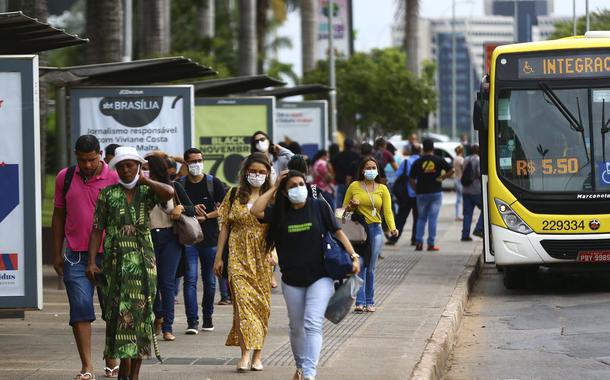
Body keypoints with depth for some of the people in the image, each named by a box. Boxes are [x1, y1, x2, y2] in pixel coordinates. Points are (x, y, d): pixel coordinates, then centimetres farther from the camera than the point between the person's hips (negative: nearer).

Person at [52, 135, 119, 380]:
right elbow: (59, 215, 14)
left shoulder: (114, 178, -2)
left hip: (108, 254, -1)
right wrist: (57, 253, 12)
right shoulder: (65, 178, 6)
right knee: (80, 309, -7)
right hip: (76, 256, 1)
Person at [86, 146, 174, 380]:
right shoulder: (108, 194, 6)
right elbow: (97, 230, 3)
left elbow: (169, 192, -17)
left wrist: (144, 180, -5)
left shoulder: (147, 192, 6)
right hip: (116, 261, -1)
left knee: (140, 312, 1)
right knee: (120, 312, -6)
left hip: (143, 261, 1)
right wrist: (91, 261, -6)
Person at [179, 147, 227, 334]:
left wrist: (206, 216, -11)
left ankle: (207, 318, 22)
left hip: (210, 238, 1)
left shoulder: (213, 183, 2)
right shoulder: (179, 184, 3)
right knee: (190, 279, -10)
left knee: (210, 280, 7)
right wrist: (191, 209, -9)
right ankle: (192, 321, -12)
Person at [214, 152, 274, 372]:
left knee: (261, 303, 3)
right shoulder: (234, 195, 7)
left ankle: (257, 355, 12)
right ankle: (245, 353, -17)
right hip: (239, 255, 0)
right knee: (242, 299, -12)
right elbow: (225, 226, 9)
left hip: (263, 257, 0)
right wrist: (219, 256, 6)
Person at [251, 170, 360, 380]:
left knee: (312, 324, -16)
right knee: (296, 327, 14)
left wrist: (353, 256, -9)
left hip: (320, 277, -3)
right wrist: (274, 188, -4)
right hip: (292, 280, 3)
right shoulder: (279, 212, 4)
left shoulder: (319, 206, -1)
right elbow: (255, 211, -12)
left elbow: (337, 232, 1)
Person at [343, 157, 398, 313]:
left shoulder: (382, 189, 9)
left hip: (375, 230, 1)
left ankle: (370, 302, 10)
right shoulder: (354, 186, 6)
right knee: (359, 265, -12)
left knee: (371, 268, 2)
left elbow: (387, 211, 0)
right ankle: (360, 302, -14)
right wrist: (351, 206, -9)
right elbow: (344, 209, 14)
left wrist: (392, 228, -17)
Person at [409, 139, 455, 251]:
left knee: (421, 218, 12)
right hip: (436, 192, -1)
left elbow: (411, 178, -1)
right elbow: (451, 170, -5)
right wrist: (442, 177, 1)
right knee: (433, 218, 1)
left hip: (422, 193, 1)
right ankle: (431, 244, -2)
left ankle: (419, 242, 4)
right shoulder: (439, 160, -1)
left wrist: (416, 189, 8)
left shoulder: (418, 162, 0)